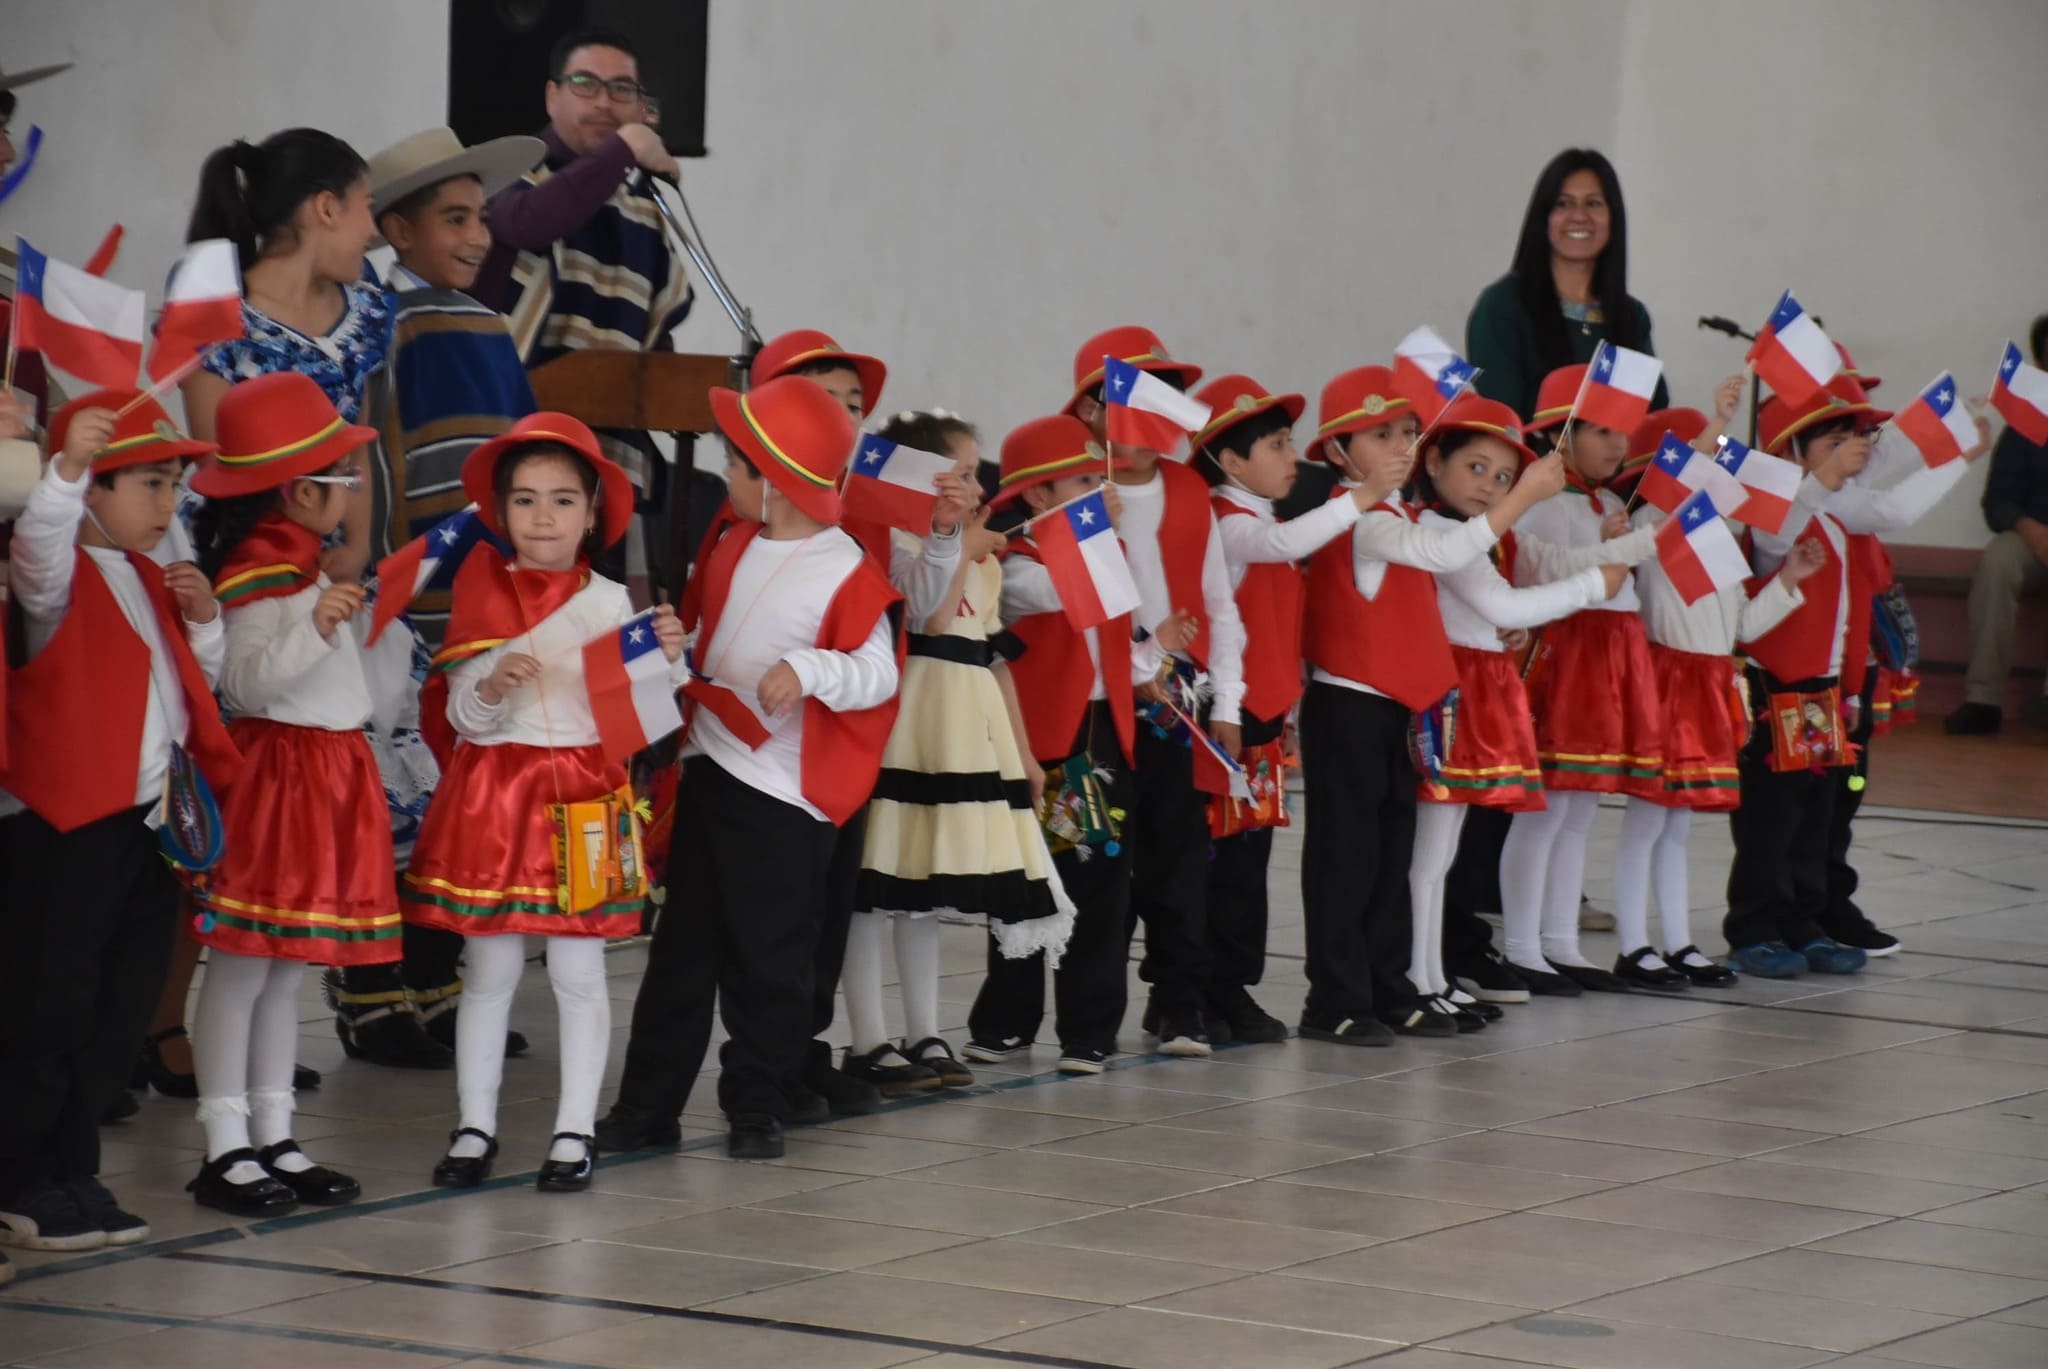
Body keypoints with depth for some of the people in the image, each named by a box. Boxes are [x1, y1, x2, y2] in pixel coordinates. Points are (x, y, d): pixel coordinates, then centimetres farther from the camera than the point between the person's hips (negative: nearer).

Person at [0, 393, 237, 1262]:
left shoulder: (148, 580, 17)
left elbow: (197, 682, 23)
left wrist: (203, 620, 4)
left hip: (143, 823, 9)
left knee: (120, 1012, 12)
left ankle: (70, 1175, 20)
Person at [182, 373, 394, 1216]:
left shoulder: (293, 564, 15)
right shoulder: (263, 576, -16)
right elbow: (245, 681, -25)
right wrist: (314, 630, -35)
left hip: (325, 777, 10)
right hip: (277, 773, -10)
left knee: (286, 968, 12)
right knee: (244, 965, -6)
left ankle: (274, 1140, 16)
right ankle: (226, 1150, -5)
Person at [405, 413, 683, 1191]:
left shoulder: (610, 604, 0)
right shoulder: (482, 600, 2)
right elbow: (463, 719, 2)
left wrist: (666, 663, -15)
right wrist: (490, 689, -19)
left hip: (581, 796, -1)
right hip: (493, 794, 1)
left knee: (578, 972, 1)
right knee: (490, 971, 5)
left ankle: (574, 1132, 7)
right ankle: (475, 1128, 13)